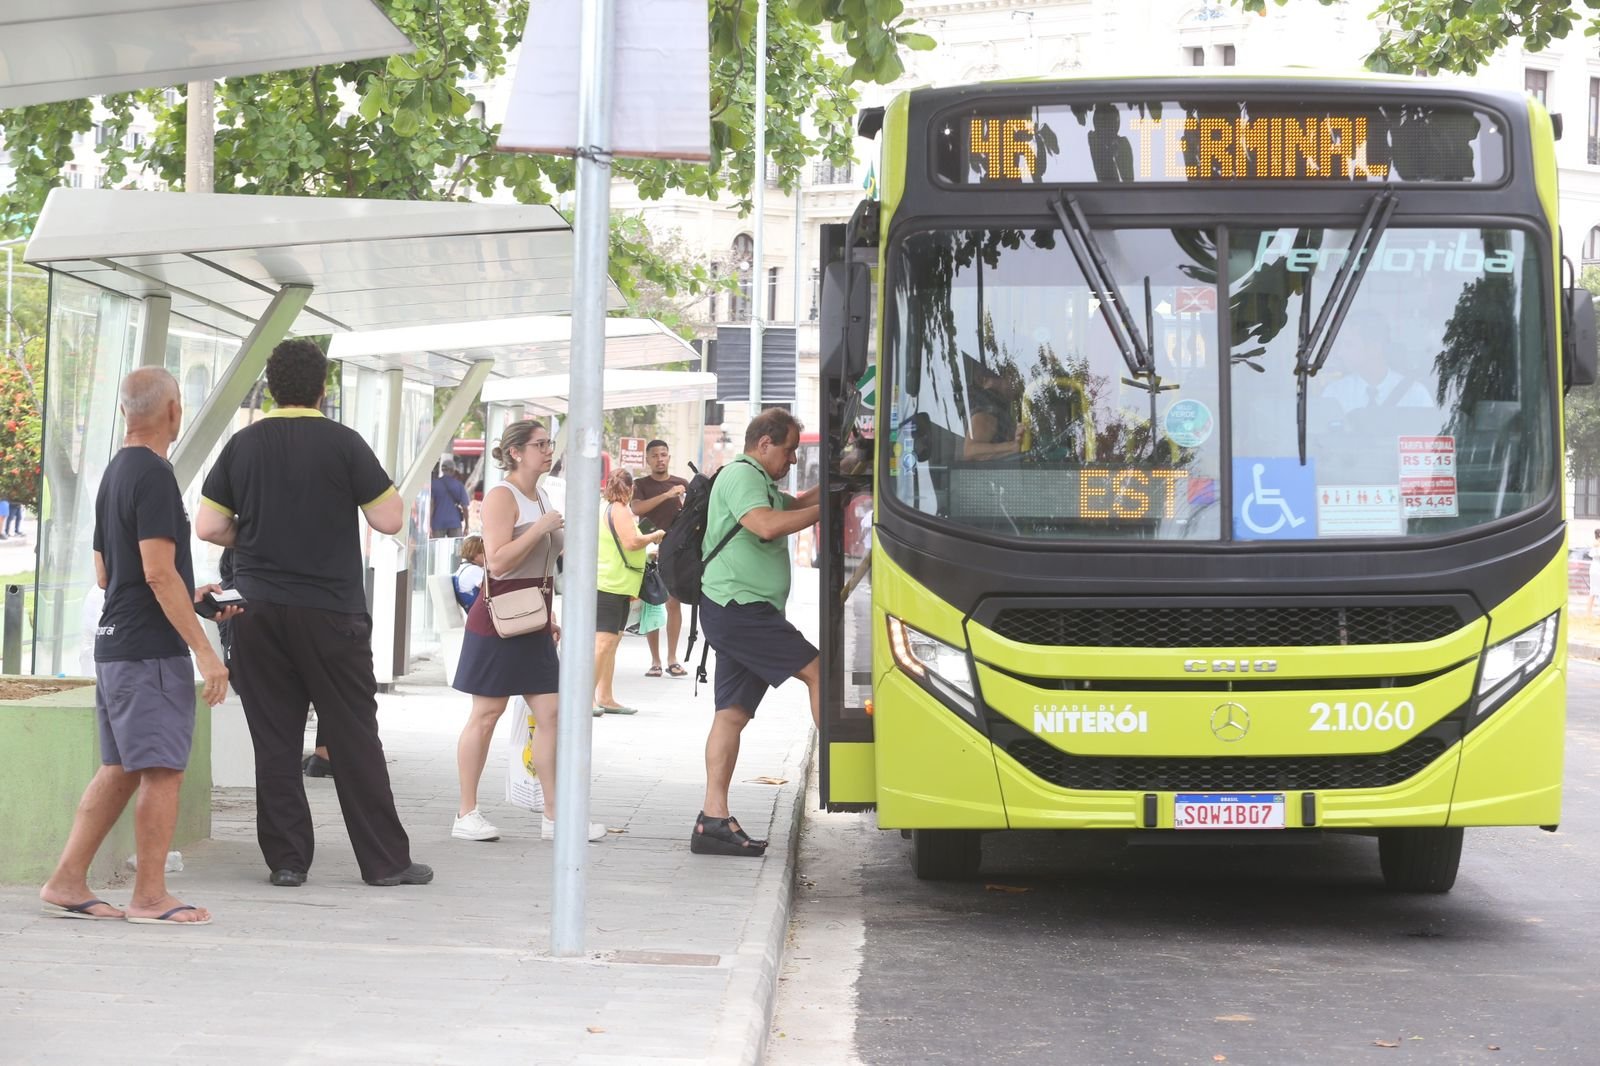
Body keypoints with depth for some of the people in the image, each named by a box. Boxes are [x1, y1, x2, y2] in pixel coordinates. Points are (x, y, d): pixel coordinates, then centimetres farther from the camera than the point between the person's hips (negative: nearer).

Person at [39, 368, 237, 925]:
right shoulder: (154, 475, -14)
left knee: (119, 769, 14)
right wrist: (204, 649, -20)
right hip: (151, 649, -9)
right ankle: (150, 896, 1)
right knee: (162, 770, -3)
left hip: (114, 644, 9)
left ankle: (66, 883, 13)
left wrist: (190, 599, 25)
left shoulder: (114, 473, 16)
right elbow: (159, 572, -21)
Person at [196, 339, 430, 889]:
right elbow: (389, 519, -8)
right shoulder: (342, 443, -6)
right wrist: (384, 487, 12)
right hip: (329, 611, -3)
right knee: (353, 736, 3)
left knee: (274, 739, 6)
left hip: (258, 610, 3)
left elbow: (209, 527, 2)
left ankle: (286, 859, 6)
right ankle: (385, 860, 6)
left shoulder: (243, 444, 3)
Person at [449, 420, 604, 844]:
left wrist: (550, 617, 23)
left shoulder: (542, 498, 15)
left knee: (549, 714, 3)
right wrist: (540, 528, -21)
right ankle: (466, 814, 4)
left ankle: (554, 814, 6)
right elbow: (498, 562, -21)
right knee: (486, 714, -2)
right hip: (499, 620, -8)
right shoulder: (501, 496, -11)